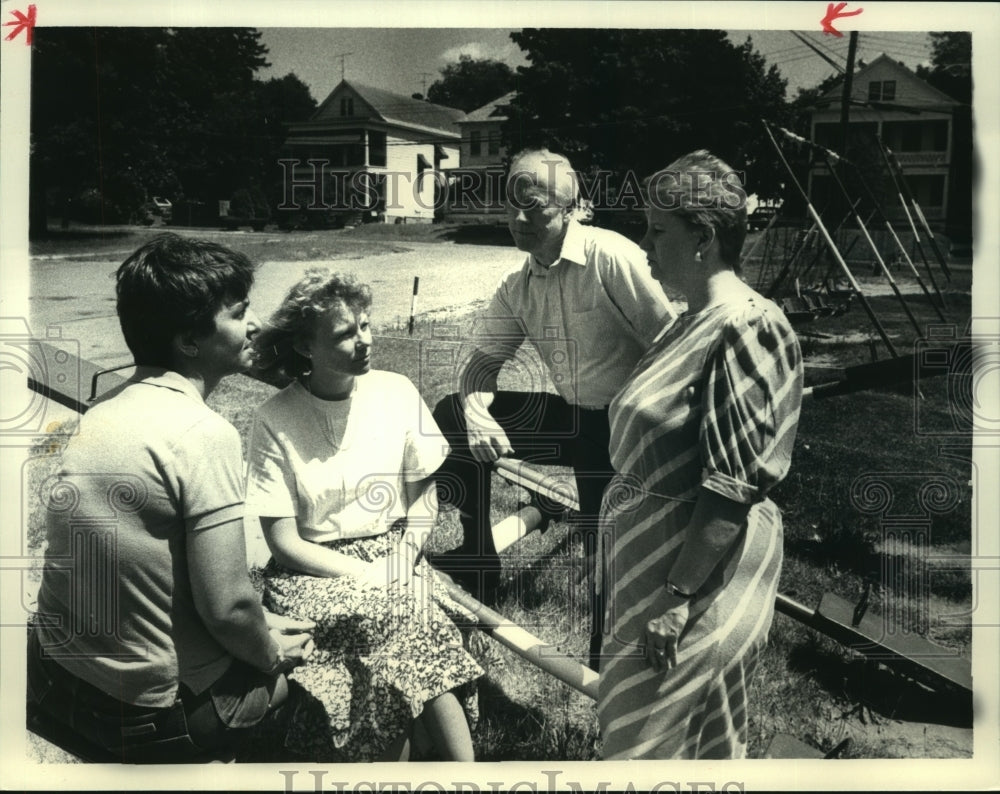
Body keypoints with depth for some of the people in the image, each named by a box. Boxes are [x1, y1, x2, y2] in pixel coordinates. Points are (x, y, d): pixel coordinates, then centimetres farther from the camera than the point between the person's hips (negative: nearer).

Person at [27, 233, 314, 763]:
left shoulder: (103, 412, 3)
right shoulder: (203, 434, -23)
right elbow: (225, 607, -24)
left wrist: (258, 626, 10)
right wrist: (273, 654, -3)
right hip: (150, 717, -7)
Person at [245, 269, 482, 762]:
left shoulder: (396, 393, 1)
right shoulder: (275, 422, -9)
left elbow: (425, 495, 7)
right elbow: (284, 541, -8)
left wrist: (401, 563, -11)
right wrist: (367, 576, -17)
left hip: (393, 556, 2)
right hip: (316, 572, -2)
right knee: (392, 619, -31)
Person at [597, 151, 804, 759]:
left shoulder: (741, 328, -20)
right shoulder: (697, 320, 9)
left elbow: (733, 486, -24)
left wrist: (678, 594, -23)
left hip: (703, 565, -9)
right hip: (654, 545, 9)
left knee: (651, 737, 4)